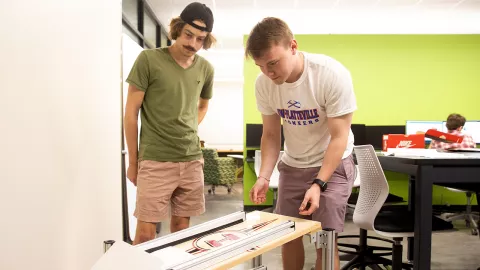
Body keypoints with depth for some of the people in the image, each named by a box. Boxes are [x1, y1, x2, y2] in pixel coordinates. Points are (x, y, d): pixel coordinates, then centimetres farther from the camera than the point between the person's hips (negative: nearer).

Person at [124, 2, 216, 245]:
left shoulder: (206, 69, 6)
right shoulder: (148, 59, -5)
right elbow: (131, 112, -2)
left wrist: (188, 131, 9)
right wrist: (133, 162, 0)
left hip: (192, 160, 4)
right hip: (155, 160, -4)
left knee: (182, 228, 11)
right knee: (145, 232, -2)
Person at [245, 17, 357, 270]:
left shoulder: (333, 75, -27)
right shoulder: (263, 84, -15)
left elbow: (339, 138, -21)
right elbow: (271, 135, -4)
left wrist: (318, 184, -29)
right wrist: (263, 176, -17)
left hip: (332, 164, -4)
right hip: (292, 165, 4)